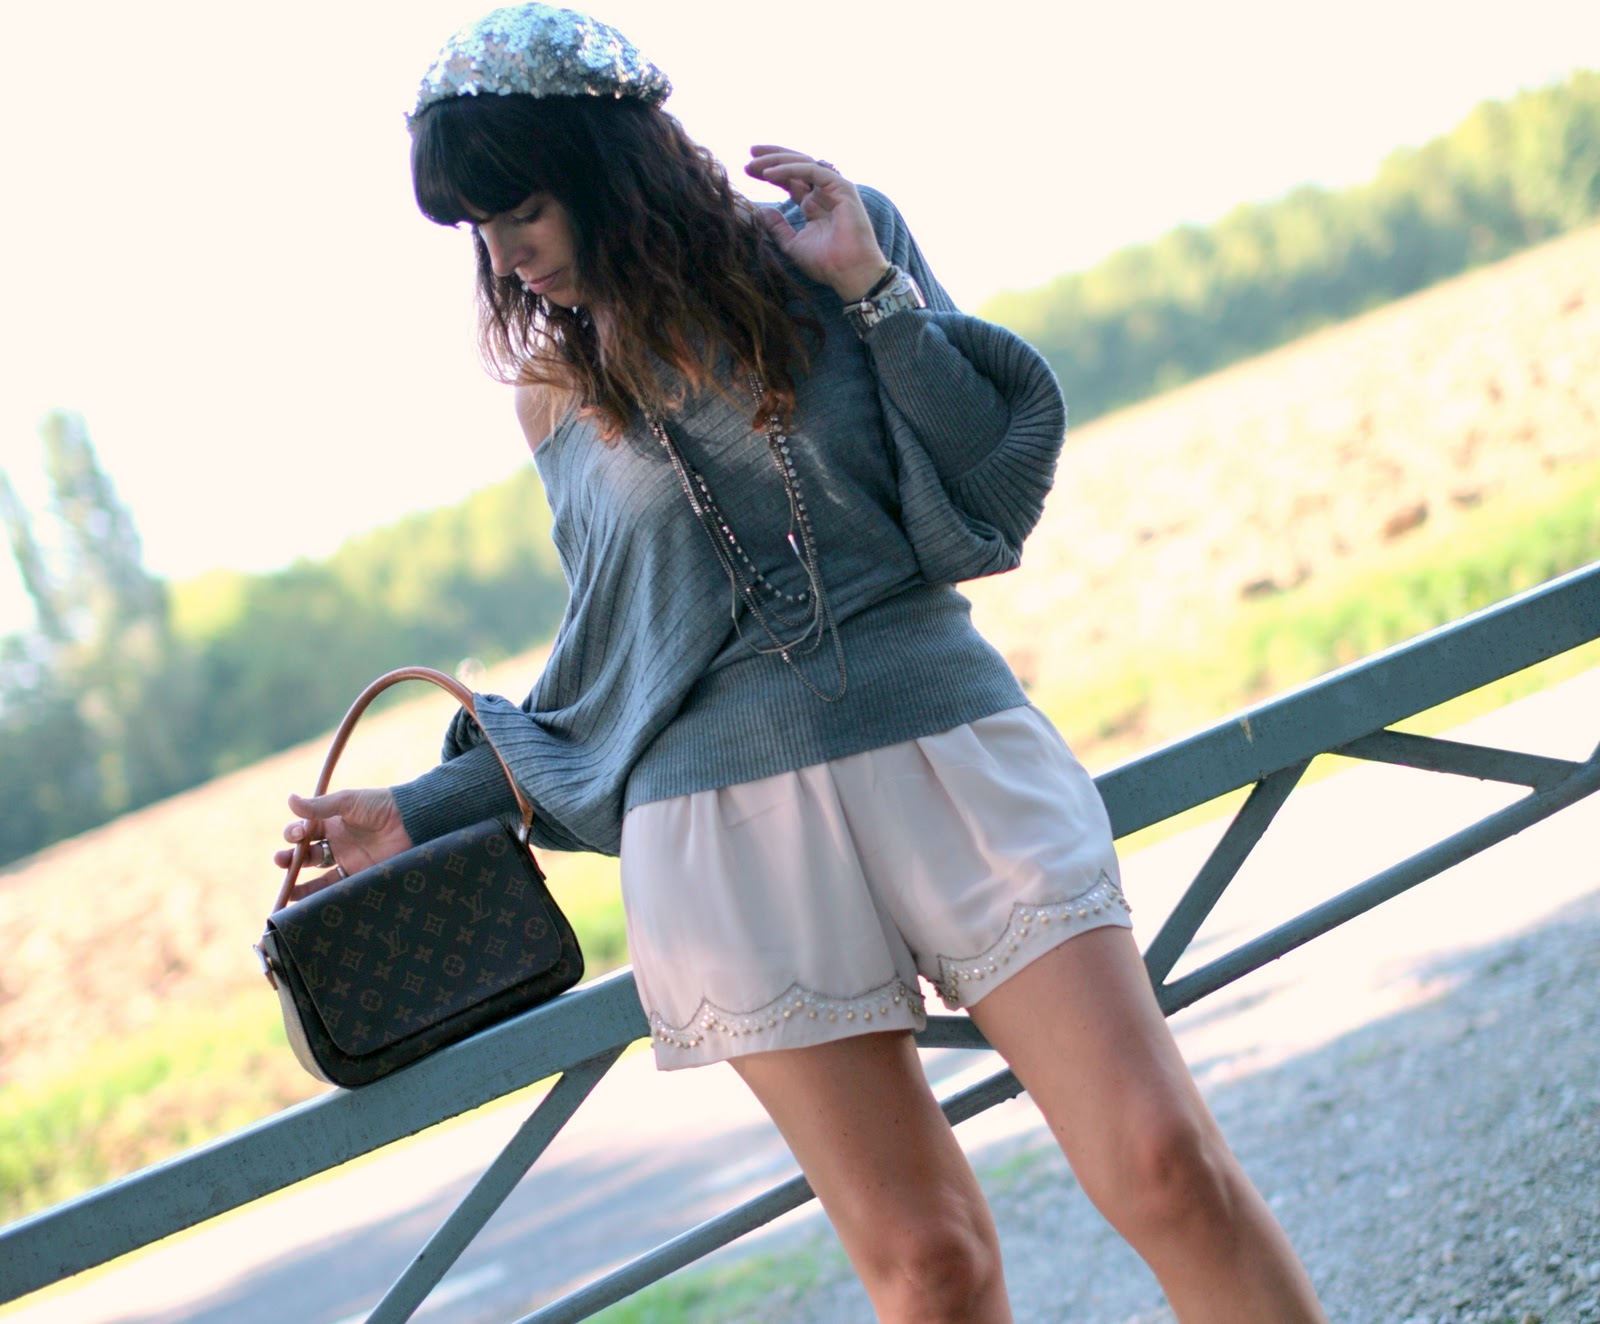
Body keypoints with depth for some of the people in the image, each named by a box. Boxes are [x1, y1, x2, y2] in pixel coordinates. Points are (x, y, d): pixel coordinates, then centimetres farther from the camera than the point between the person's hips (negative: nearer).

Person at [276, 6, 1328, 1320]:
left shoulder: (830, 241, 5)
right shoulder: (561, 395, 9)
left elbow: (991, 491, 0)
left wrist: (874, 291, -8)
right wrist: (421, 812, 12)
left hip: (943, 752, 0)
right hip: (728, 827, 1)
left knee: (1168, 1171, -8)